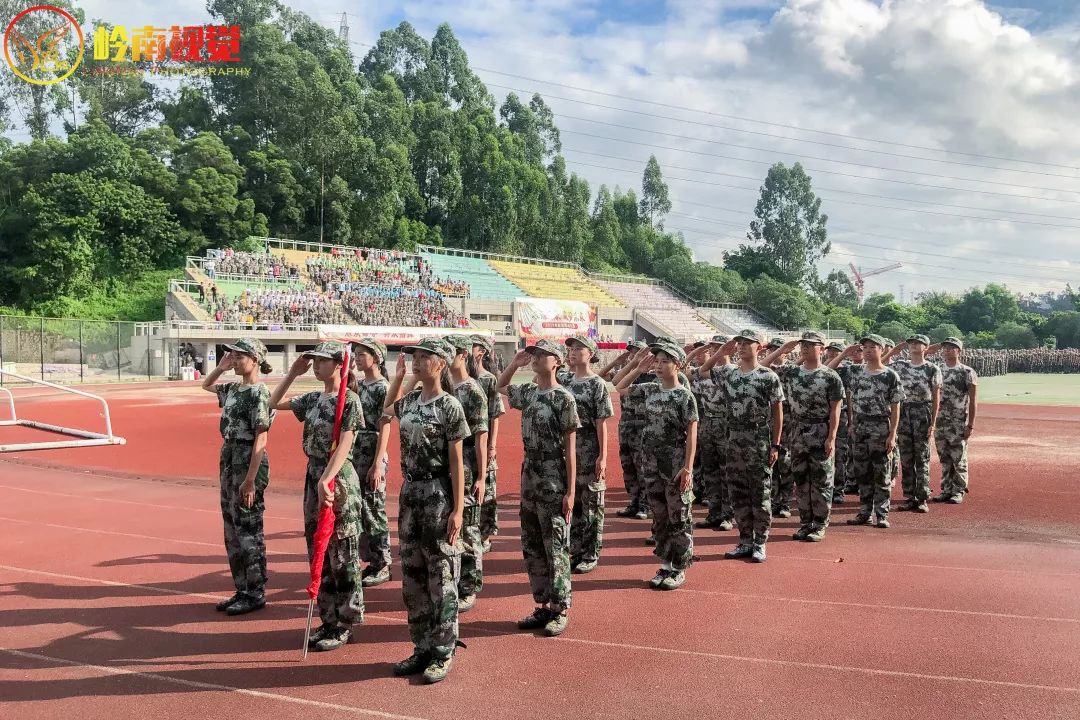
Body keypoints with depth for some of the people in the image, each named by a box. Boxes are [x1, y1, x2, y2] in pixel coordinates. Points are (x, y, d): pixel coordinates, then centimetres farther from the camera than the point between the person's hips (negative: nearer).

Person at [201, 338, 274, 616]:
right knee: (232, 530, 14)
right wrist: (221, 367, 14)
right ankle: (242, 590, 24)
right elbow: (206, 385, 33)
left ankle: (255, 594, 11)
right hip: (228, 460, 9)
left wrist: (250, 480, -22)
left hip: (248, 463, -9)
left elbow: (260, 439, -19)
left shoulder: (258, 393, -15)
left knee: (249, 530, -1)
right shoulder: (233, 390, 11)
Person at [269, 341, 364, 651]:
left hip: (338, 479, -8)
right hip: (314, 477, 8)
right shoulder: (312, 399, 10)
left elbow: (344, 445, -20)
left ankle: (344, 625, 12)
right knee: (318, 552, 13)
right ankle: (328, 619, 25)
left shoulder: (349, 400, -12)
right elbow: (274, 403, 20)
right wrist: (293, 373, 12)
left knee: (342, 554, 1)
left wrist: (326, 480, -29)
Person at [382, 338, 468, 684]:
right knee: (412, 575, 12)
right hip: (409, 491, 7)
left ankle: (443, 653, 14)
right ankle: (422, 649, 25)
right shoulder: (409, 401, 7)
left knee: (440, 577, 2)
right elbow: (386, 412, 30)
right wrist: (397, 377, 16)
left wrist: (457, 510, -15)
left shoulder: (449, 405, -10)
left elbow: (456, 461, -11)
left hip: (438, 494, -7)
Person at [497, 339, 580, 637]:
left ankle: (560, 610, 13)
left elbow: (570, 448, -11)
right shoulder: (527, 392, 7)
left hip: (553, 480, -7)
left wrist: (570, 492, -13)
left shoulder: (563, 398, -11)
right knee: (532, 547, 12)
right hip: (529, 475, 7)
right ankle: (542, 606, 24)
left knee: (556, 547, 1)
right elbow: (500, 387, 29)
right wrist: (514, 364, 10)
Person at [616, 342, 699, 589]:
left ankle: (679, 569, 12)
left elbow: (691, 434, -12)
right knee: (659, 515, 12)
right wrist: (638, 370, 7)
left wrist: (688, 468, -17)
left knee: (679, 517, 3)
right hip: (651, 463, 6)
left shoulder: (685, 396, -9)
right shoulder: (649, 390, 7)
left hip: (676, 464, -6)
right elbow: (620, 388, 20)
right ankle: (665, 565, 23)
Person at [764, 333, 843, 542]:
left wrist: (831, 438, -13)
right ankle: (806, 522, 20)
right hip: (797, 432, 4)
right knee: (800, 480, 10)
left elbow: (835, 410, -7)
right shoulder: (790, 372, 6)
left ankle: (820, 525, 10)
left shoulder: (831, 376, -5)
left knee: (821, 481, 2)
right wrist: (782, 349, 2)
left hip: (821, 434, -4)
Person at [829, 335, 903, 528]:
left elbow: (895, 408, -5)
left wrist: (892, 434, -10)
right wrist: (844, 354, 0)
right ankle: (865, 512, 17)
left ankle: (882, 514, 9)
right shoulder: (855, 371, 6)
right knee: (861, 472, 9)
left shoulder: (891, 375, -5)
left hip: (881, 429, -4)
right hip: (859, 428, 4)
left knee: (882, 473, 2)